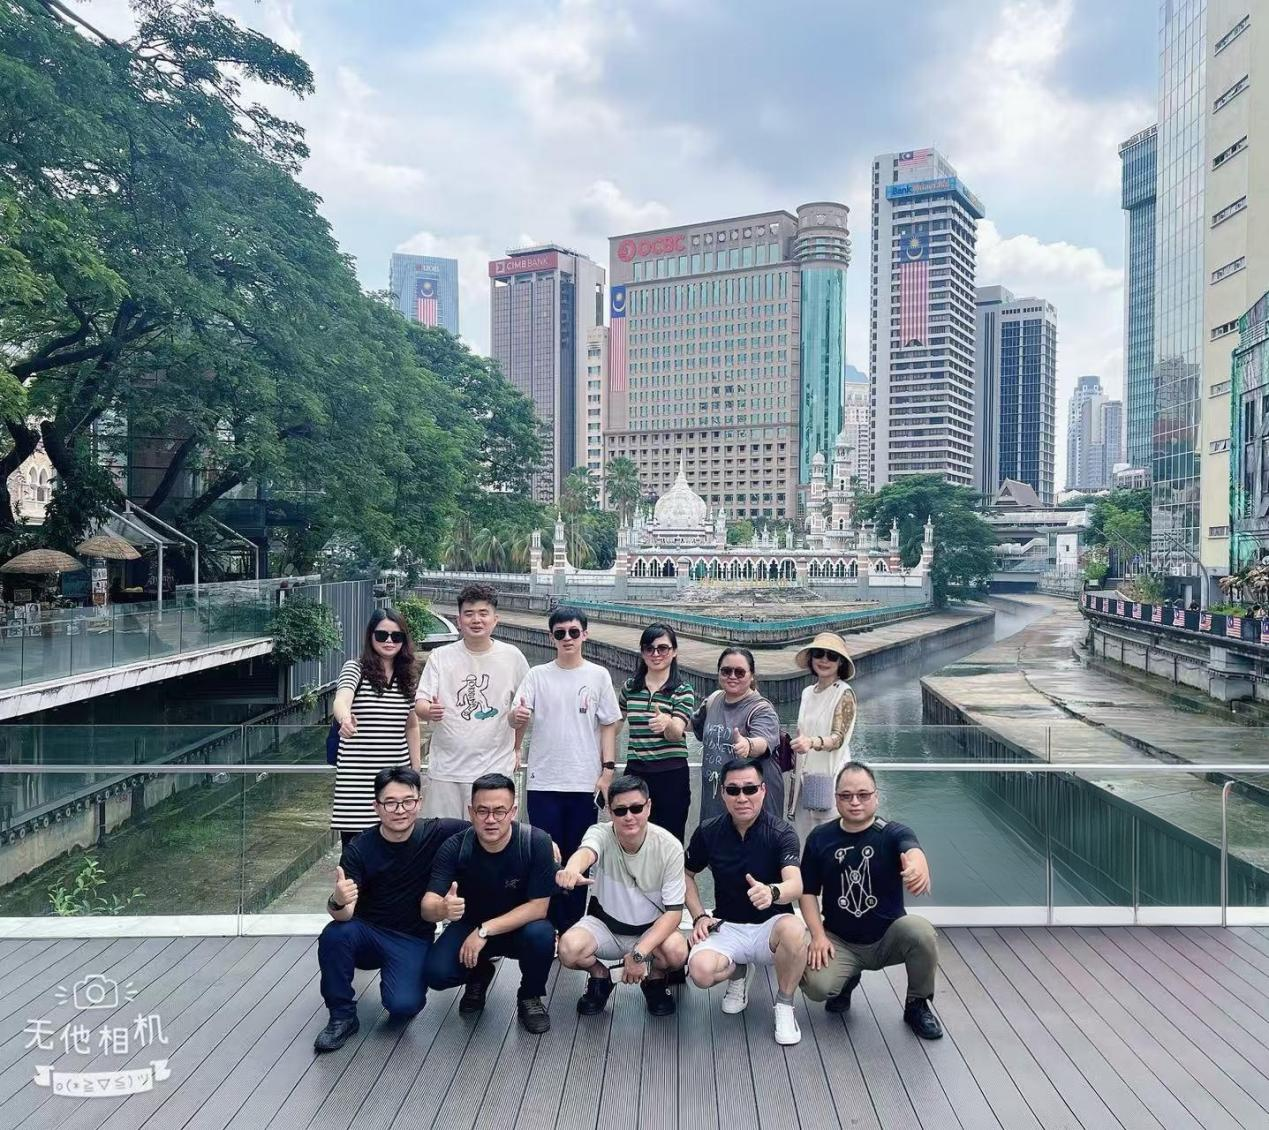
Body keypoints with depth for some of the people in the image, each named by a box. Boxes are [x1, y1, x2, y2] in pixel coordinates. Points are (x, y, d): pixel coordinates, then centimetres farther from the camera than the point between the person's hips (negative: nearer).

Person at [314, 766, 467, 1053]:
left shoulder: (437, 834, -12)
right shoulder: (359, 849, -13)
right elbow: (345, 915, -20)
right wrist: (337, 902, -45)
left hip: (413, 940, -1)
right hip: (367, 932, 1)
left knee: (403, 1006, -25)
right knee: (334, 934, -31)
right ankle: (342, 1017, -8)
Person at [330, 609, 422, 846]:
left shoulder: (407, 676, 11)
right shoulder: (355, 669, -2)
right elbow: (340, 701, -23)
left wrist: (415, 770, 13)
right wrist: (345, 718, -46)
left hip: (397, 773, 4)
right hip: (358, 776, -4)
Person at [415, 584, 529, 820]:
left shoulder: (512, 657, 1)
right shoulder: (440, 657, 1)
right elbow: (420, 703, -3)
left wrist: (516, 749, 16)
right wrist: (429, 710, -26)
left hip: (494, 769, 0)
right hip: (445, 769, 1)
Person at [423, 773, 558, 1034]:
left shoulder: (536, 842, -24)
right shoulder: (454, 847, -20)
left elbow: (538, 906, -22)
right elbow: (427, 906, -24)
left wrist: (485, 931, -28)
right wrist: (442, 909, -49)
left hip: (520, 926, -2)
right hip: (470, 925, 2)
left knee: (541, 935, -34)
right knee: (437, 973, -23)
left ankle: (530, 997, -1)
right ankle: (478, 974, 14)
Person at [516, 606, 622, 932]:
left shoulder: (598, 676, 2)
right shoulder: (538, 675, 3)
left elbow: (609, 726, 5)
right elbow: (518, 716, -7)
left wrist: (607, 771, -2)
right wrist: (517, 715, -31)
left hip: (585, 782, 0)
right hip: (544, 782, 0)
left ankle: (573, 925, 21)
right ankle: (550, 925, 18)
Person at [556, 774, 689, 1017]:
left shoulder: (669, 847, -20)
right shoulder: (600, 834, -20)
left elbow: (674, 911, -17)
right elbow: (586, 852, -46)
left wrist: (640, 953, -30)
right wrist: (571, 869, -72)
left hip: (652, 929, 0)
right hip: (605, 924, 1)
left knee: (677, 951, -32)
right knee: (569, 949, -28)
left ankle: (655, 980, 6)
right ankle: (600, 977, 8)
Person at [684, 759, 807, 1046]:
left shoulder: (782, 833, -13)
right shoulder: (708, 832, -4)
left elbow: (795, 885, -30)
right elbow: (687, 874, 13)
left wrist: (772, 892, -53)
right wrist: (699, 916, -3)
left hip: (769, 925, -2)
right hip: (726, 926, 2)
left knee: (793, 930, -38)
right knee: (701, 971, -30)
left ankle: (784, 1005, -8)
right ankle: (739, 970, 10)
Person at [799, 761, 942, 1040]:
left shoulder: (893, 833, -12)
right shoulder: (820, 838, -4)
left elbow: (913, 851, -37)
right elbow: (808, 892, 2)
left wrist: (918, 868, -61)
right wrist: (818, 935, -12)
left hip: (888, 936, -1)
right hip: (839, 941, 1)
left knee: (921, 932, -31)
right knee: (816, 986, -25)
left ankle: (918, 1005, -1)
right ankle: (848, 977, 15)